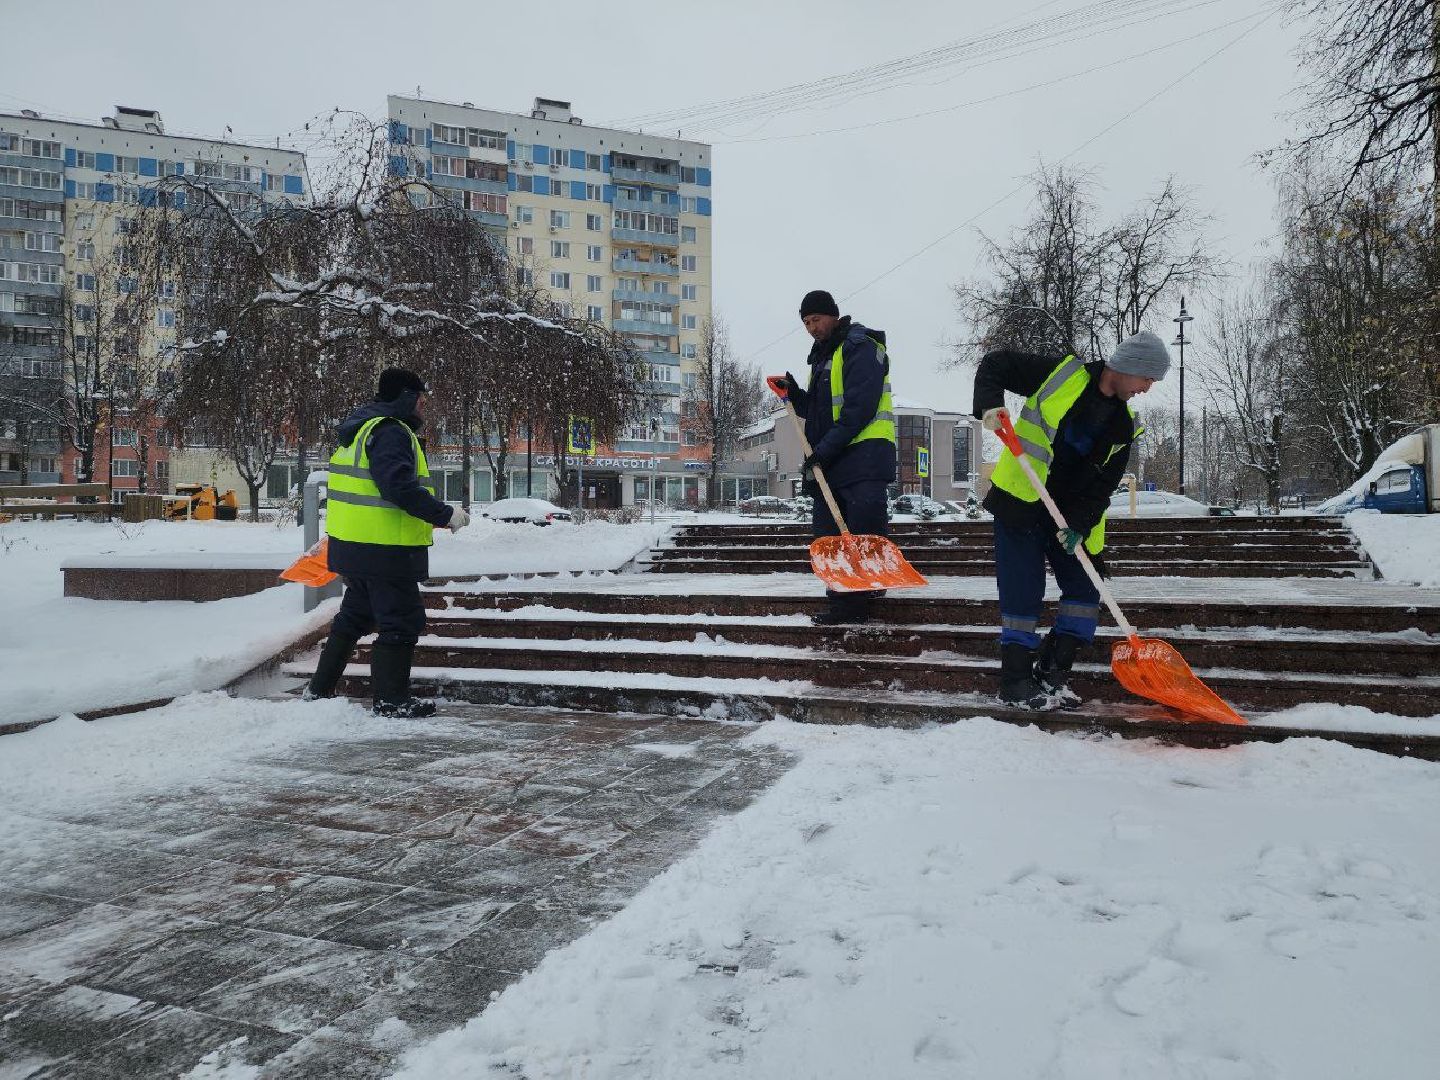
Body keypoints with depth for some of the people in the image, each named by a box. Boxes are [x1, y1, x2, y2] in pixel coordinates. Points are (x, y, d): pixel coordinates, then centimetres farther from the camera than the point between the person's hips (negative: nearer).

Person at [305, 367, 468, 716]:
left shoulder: (361, 429, 18)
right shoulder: (391, 432, -15)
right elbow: (400, 486, -28)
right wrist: (444, 514, -23)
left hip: (353, 546, 11)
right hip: (385, 550, -11)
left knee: (355, 616, 23)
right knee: (401, 621, -1)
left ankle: (320, 688, 31)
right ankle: (391, 700, 5)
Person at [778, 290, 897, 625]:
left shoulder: (860, 347, -6)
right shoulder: (822, 356, 23)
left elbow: (861, 407, -17)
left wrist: (825, 448, -20)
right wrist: (795, 394, 7)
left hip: (863, 456, -9)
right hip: (829, 463, 9)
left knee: (865, 531, -11)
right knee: (827, 535, 7)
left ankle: (857, 602, -8)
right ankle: (842, 601, 13)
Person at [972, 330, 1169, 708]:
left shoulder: (1126, 425, 6)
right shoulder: (1061, 374, -9)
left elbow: (1104, 483, 1)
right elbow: (995, 364, -5)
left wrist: (1080, 523, -14)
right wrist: (989, 405, -24)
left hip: (1073, 513, 6)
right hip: (1019, 500, -6)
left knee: (1086, 590, 4)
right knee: (1023, 591, -6)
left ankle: (1051, 674, 15)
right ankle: (1015, 682, 5)